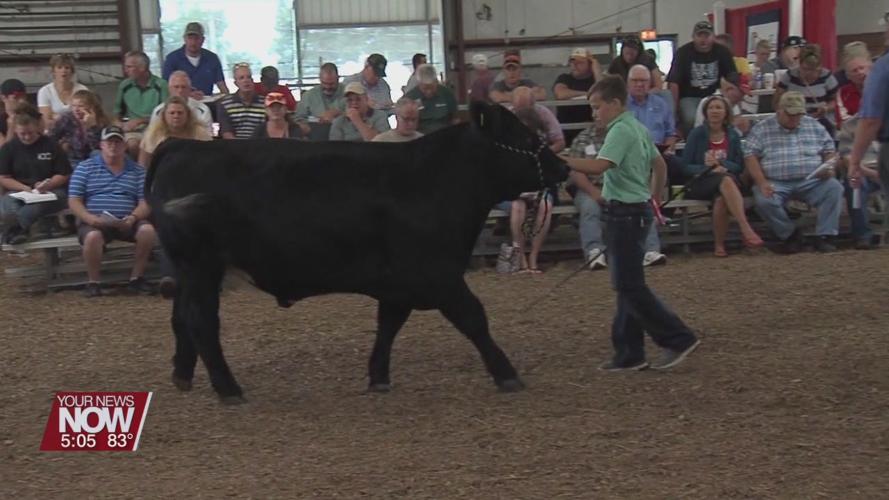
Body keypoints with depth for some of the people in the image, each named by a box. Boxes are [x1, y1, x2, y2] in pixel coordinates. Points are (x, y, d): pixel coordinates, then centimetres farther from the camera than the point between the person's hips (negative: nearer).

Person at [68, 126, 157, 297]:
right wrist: (91, 219, -16)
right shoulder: (85, 168, 10)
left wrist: (133, 217, -15)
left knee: (148, 229, -28)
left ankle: (136, 278, -11)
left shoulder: (137, 171, 15)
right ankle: (93, 282, -15)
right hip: (95, 222, -2)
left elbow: (145, 202, 7)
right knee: (93, 236, -36)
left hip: (126, 223, 2)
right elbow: (74, 201, 3)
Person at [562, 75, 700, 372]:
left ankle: (679, 339, -4)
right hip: (637, 210, 10)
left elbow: (599, 165, -30)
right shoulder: (638, 129, 16)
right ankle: (629, 354, 13)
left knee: (630, 286, -7)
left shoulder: (621, 131, -16)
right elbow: (660, 164, 25)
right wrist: (655, 196, 32)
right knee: (627, 285, 10)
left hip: (626, 213, -10)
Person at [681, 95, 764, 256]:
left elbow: (739, 167, 8)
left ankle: (719, 244, -28)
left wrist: (720, 163, -11)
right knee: (725, 181, -36)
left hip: (727, 179, 2)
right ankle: (746, 230, -45)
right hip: (701, 182, -2)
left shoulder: (733, 136, 10)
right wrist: (708, 169, -17)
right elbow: (685, 167, 0)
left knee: (722, 198, -36)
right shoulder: (697, 134, 2)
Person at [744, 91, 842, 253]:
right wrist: (762, 183, -16)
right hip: (776, 183, -2)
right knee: (764, 200, -33)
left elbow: (830, 150, 18)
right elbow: (750, 156, -2)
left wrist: (829, 168, -5)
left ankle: (825, 236, -16)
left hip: (811, 181, 2)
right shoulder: (761, 129, 6)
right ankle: (791, 235, -7)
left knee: (834, 188, -25)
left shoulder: (814, 126, 16)